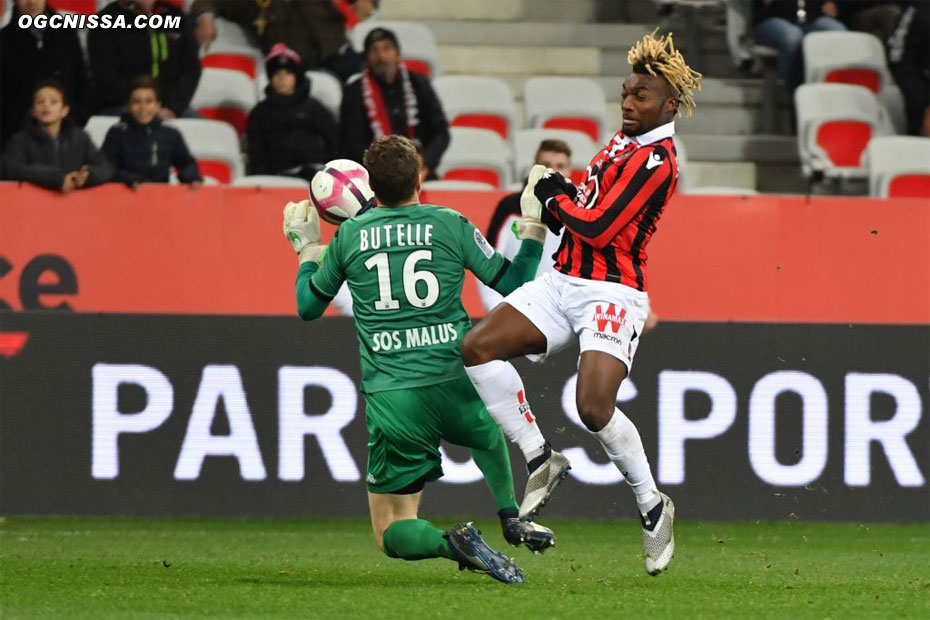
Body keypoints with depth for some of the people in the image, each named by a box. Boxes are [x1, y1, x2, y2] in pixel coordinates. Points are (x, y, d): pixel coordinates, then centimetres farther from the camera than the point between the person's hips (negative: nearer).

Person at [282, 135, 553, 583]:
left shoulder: (349, 235, 3)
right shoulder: (450, 225, 0)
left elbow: (308, 307, 16)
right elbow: (512, 284, 8)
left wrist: (306, 249, 32)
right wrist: (533, 227, 22)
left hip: (390, 396, -1)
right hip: (453, 384, 1)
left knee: (392, 534, 7)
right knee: (489, 434, 41)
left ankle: (450, 543, -20)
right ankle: (511, 520, 32)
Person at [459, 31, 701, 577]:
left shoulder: (656, 161, -13)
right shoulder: (623, 142, 16)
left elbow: (598, 228, -18)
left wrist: (552, 193, -2)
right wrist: (555, 196, 3)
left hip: (613, 294, -9)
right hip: (564, 282, 9)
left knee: (594, 408, -22)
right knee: (478, 348, -9)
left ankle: (654, 506, 0)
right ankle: (541, 459, 0)